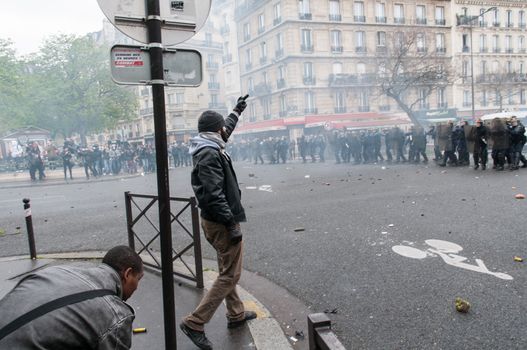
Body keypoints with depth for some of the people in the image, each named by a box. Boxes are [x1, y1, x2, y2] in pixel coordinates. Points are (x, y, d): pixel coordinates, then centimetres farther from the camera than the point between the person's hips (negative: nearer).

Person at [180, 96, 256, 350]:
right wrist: (231, 224, -26)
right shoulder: (210, 154, -21)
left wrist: (237, 111, 43)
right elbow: (214, 195, -28)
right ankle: (194, 323, -1)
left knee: (227, 271, 21)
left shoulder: (209, 148, 9)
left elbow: (225, 131, 32)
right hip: (221, 222, -11)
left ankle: (236, 314, 36)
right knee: (230, 275, -4)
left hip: (215, 220, 11)